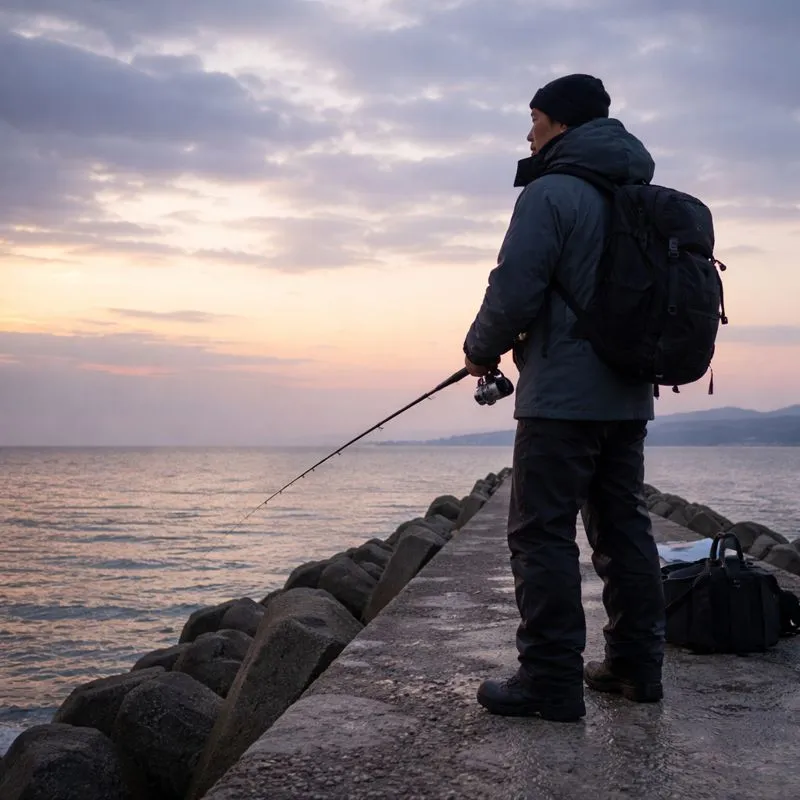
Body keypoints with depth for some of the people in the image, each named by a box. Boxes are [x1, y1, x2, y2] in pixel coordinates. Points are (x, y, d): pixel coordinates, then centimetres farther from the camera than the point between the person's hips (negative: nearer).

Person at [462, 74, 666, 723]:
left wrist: (482, 349, 2)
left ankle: (551, 681, -3)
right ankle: (636, 664, 19)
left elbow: (515, 290, -17)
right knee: (625, 528, 13)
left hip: (562, 396, -8)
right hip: (629, 395, 9)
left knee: (543, 535, -4)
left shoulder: (552, 192, -10)